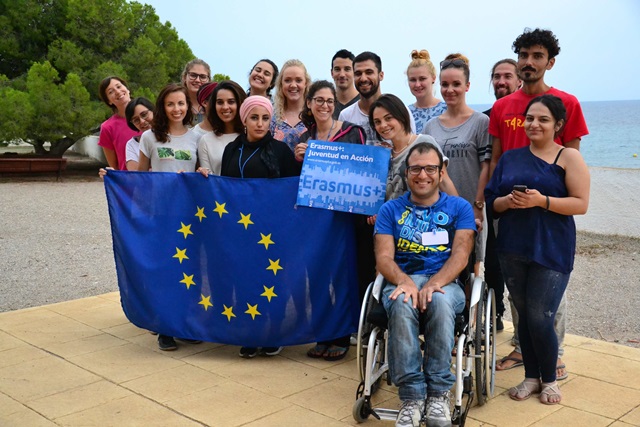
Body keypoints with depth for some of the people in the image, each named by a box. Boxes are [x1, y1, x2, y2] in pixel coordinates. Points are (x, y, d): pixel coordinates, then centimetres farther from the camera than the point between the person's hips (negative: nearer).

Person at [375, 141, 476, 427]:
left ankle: (438, 394, -26)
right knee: (402, 306, -36)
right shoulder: (391, 210, 14)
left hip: (445, 282, 0)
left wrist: (434, 284, -20)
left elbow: (461, 254, -1)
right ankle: (411, 397, -29)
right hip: (402, 282, 1)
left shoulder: (459, 208, 12)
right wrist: (405, 282, -20)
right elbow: (383, 257, 3)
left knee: (440, 303, -37)